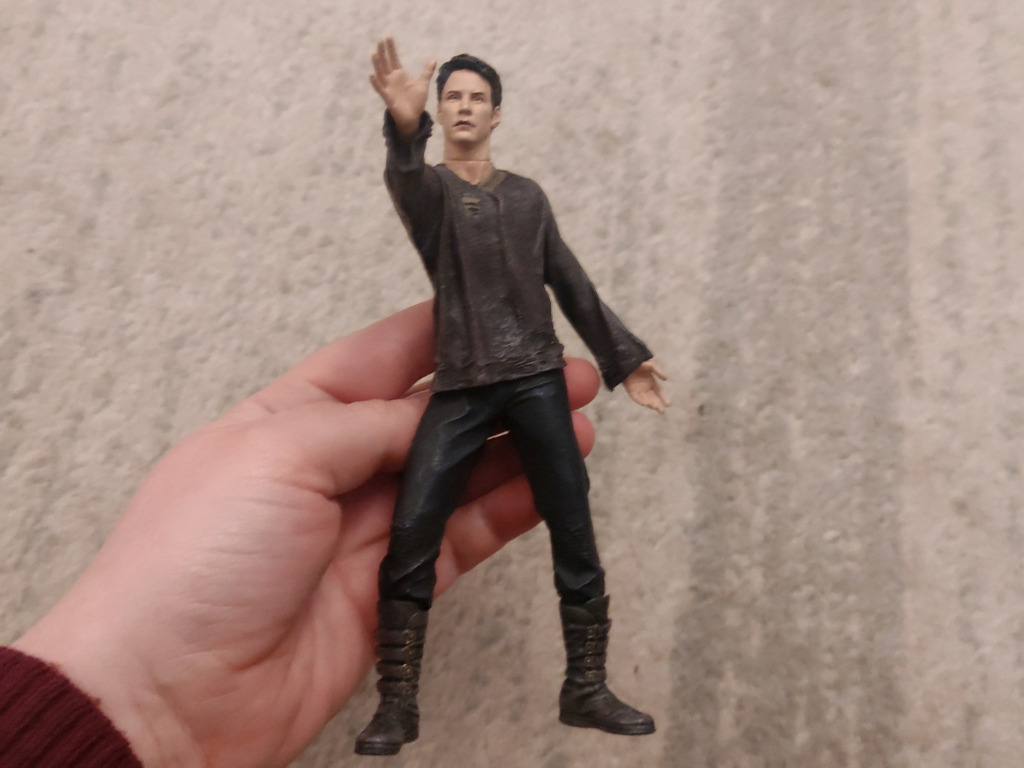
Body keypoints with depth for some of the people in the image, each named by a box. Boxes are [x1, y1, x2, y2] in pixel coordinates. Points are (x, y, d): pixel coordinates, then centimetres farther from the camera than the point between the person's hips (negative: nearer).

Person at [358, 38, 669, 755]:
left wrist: (625, 357, 15)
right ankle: (397, 704, 2)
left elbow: (572, 285, 18)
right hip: (462, 387, -2)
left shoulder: (529, 197, 16)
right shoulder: (432, 189, 6)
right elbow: (407, 180, -20)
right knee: (411, 536, -10)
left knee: (575, 534, 0)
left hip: (537, 380, 3)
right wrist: (404, 125, -43)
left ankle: (587, 690, 13)